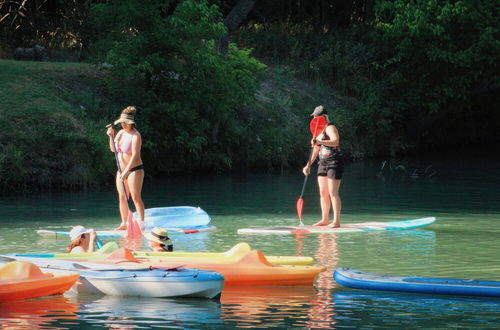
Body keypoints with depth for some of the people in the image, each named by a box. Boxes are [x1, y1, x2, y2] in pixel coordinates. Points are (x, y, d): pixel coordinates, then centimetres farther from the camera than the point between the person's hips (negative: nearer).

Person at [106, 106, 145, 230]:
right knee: (122, 197, 6)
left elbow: (135, 155, -22)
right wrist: (111, 136, -2)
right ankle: (124, 223, 12)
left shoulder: (135, 135, -15)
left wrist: (126, 171, -28)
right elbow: (113, 149, 15)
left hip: (134, 170, -8)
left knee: (135, 197, -11)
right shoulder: (121, 133, 8)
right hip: (122, 170, 8)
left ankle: (142, 223, -10)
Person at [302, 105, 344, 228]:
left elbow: (335, 141, -31)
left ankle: (336, 221, -11)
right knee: (323, 193, 9)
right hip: (323, 163, 9)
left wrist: (320, 142, -43)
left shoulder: (330, 128, -11)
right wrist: (308, 165, 18)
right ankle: (324, 220, 17)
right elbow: (316, 150, 23)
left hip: (334, 162, -9)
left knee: (333, 193, -12)